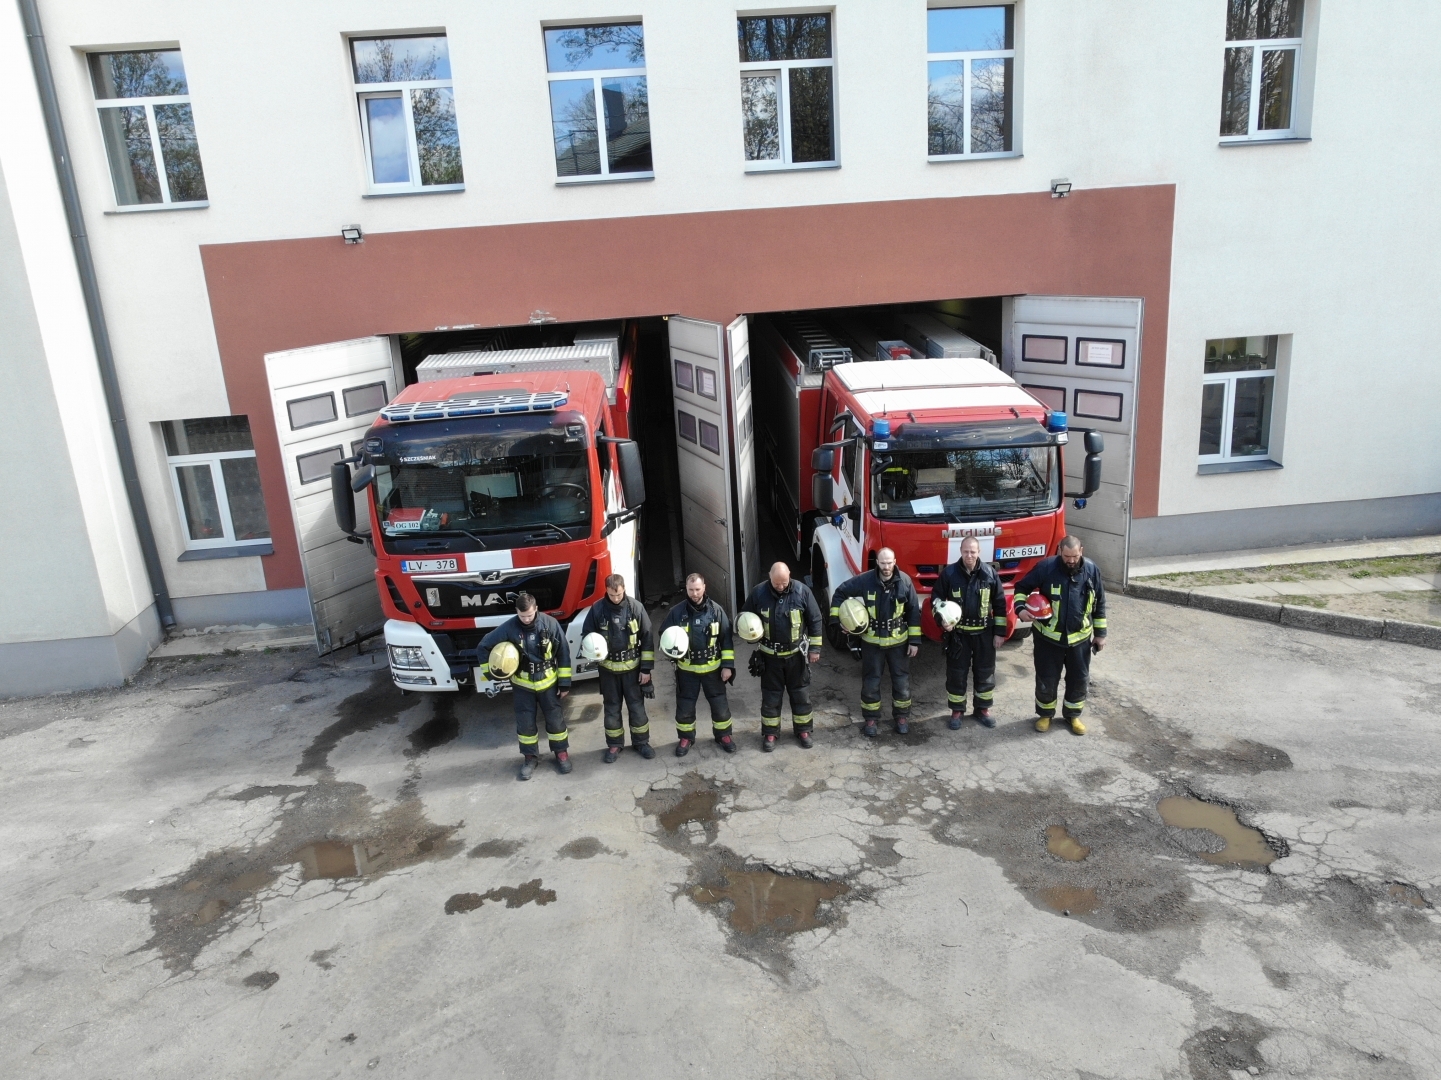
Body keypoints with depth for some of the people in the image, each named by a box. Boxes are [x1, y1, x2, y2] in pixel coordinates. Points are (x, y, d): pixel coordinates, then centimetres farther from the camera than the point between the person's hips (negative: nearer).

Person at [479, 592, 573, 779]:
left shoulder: (550, 624, -16)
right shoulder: (509, 628, -16)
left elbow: (563, 654, -8)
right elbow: (484, 646, -4)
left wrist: (565, 682, -6)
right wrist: (489, 672, -7)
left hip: (548, 682, 0)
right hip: (522, 685, 1)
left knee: (555, 719, 10)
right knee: (525, 723, 9)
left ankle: (561, 752, 29)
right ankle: (530, 757, 28)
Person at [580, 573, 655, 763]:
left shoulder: (636, 608, -11)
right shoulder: (597, 609, -10)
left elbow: (647, 638, -6)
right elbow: (586, 634, 1)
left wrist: (646, 668, -6)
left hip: (632, 667, -1)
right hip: (608, 669, 1)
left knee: (637, 707, 9)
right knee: (612, 709, 13)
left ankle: (641, 742, 26)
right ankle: (614, 745, 27)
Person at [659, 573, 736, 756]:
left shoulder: (716, 610, -7)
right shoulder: (677, 611, -8)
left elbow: (726, 639, -3)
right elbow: (664, 634, 3)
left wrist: (728, 665, -6)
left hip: (712, 668, 0)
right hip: (687, 669, 0)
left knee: (719, 704, 9)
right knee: (684, 706, 10)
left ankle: (723, 735, 31)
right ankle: (686, 738, 31)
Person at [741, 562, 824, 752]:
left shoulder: (802, 591, -14)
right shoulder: (758, 593, -12)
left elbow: (815, 621, -4)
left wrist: (815, 648, -2)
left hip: (796, 654, 0)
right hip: (770, 655, 0)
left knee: (801, 694, 12)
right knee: (770, 696, 10)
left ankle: (803, 731, 27)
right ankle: (769, 733, 23)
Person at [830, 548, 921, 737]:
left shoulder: (904, 581, -11)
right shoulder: (865, 580, -14)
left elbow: (914, 611, -3)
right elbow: (840, 593, 0)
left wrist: (915, 640, -4)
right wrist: (837, 618, -8)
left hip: (898, 641, 1)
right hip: (872, 641, 0)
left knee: (901, 680, 12)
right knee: (871, 682, 9)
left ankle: (901, 716, 30)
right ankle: (870, 719, 24)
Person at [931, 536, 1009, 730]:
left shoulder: (990, 573, -5)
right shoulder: (949, 573, -8)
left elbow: (999, 603, 1)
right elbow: (936, 598, 2)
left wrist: (1000, 632, 0)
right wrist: (942, 619, -14)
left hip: (984, 633, 1)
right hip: (957, 633, -1)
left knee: (985, 672, 11)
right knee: (956, 672, 7)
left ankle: (982, 709, 27)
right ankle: (957, 710, 22)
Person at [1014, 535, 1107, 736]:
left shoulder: (1091, 570, -5)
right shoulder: (1046, 567, -14)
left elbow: (1099, 604, 6)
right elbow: (1022, 587, -3)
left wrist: (1100, 633, 9)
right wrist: (1020, 608, -21)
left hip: (1079, 637, 2)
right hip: (1048, 636, -2)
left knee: (1079, 679, 13)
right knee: (1046, 679, 7)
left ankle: (1072, 715, 34)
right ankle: (1045, 714, 29)